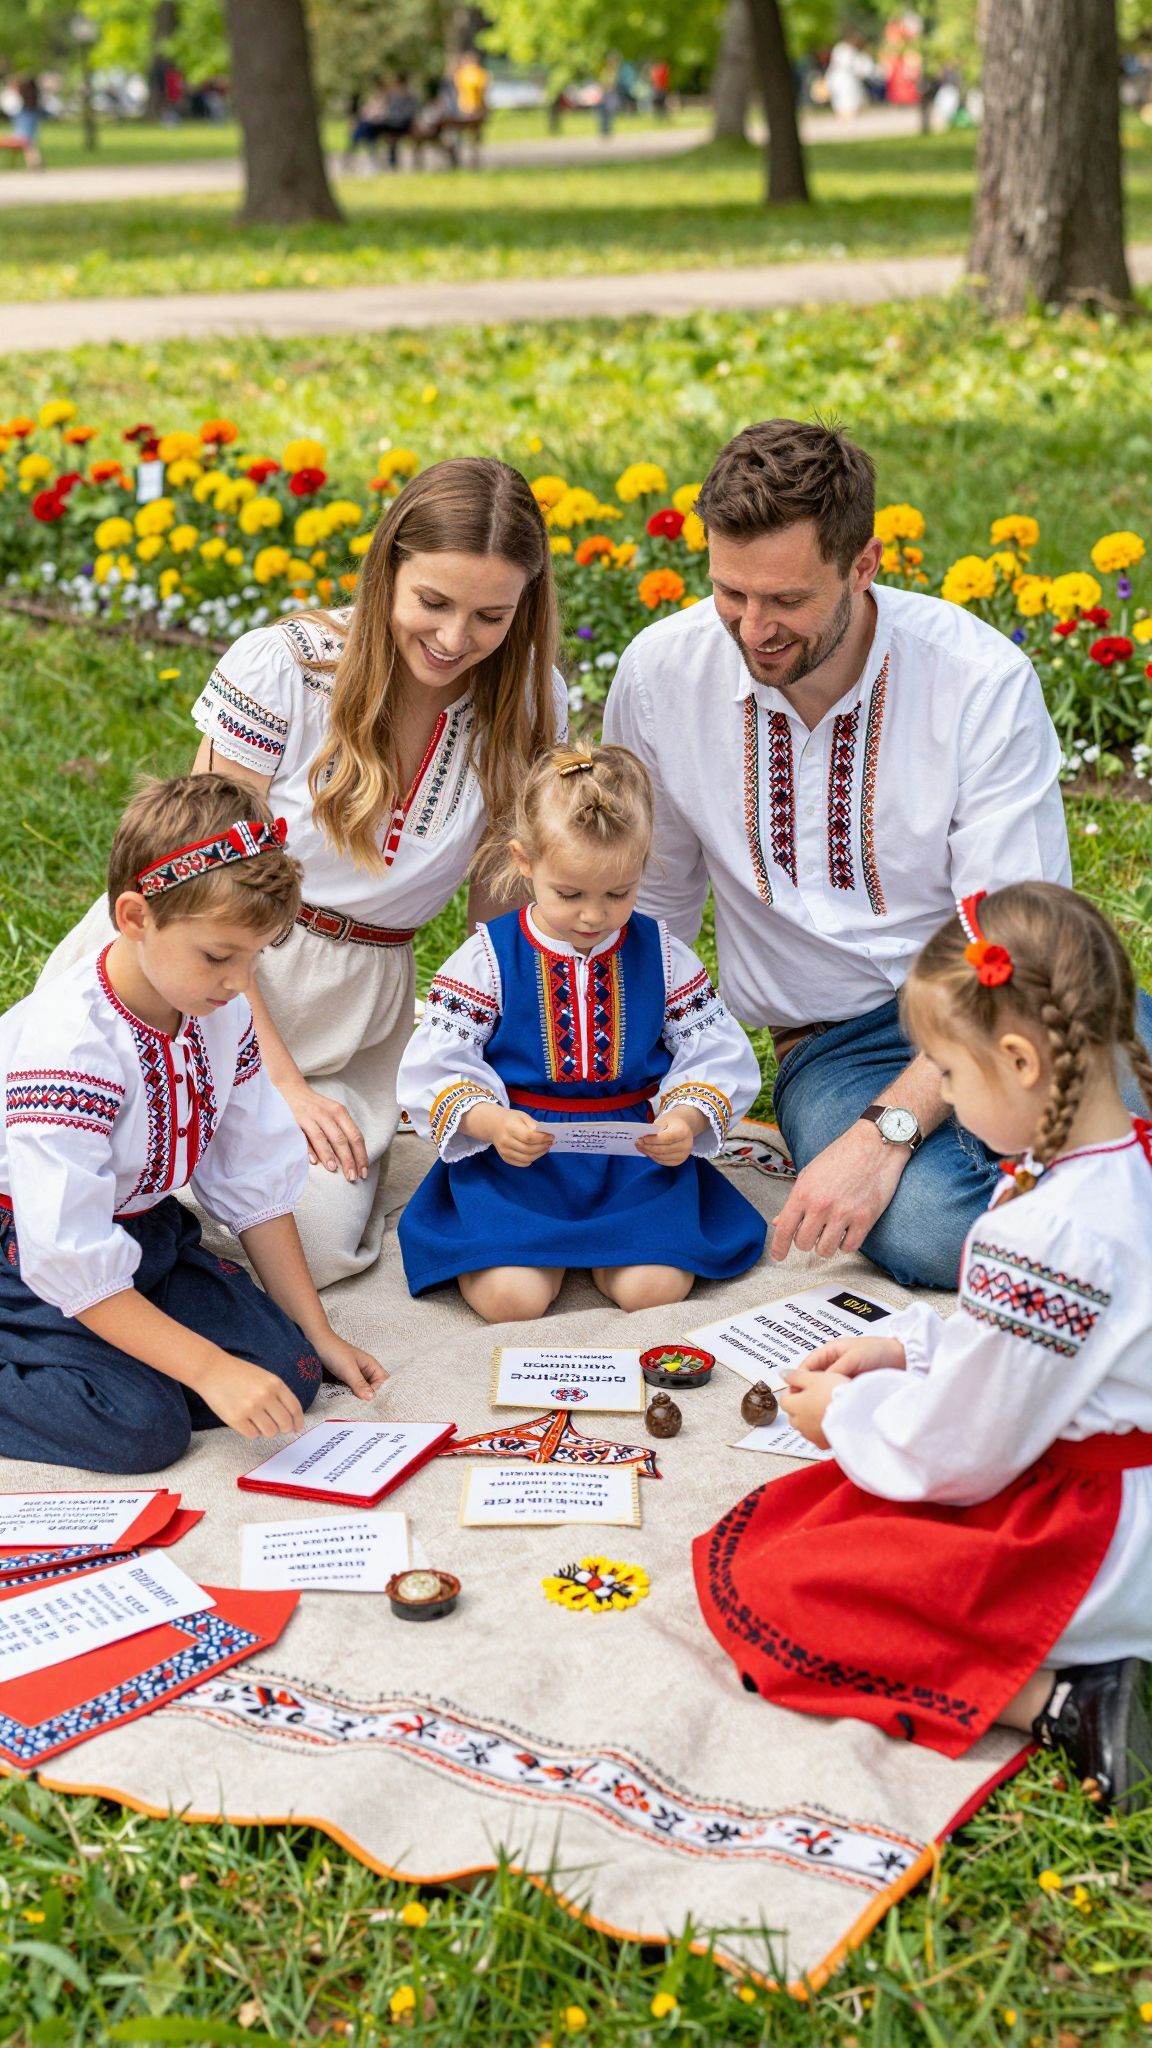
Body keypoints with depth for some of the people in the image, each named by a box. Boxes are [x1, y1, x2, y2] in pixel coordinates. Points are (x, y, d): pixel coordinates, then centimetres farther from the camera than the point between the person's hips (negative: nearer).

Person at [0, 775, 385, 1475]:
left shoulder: (222, 1016, -5)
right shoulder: (69, 1048, -30)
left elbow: (258, 1182, 3)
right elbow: (73, 1266, -30)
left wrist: (318, 1336, 3)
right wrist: (211, 1370, -31)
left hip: (147, 1230, 7)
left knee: (289, 1372, -8)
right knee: (142, 1427, -25)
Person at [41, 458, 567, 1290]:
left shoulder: (532, 709, -4)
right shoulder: (281, 666, -14)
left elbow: (502, 910, 6)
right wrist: (279, 1079, -13)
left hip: (356, 1006, 3)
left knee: (319, 1243, -18)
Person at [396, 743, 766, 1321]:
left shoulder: (663, 956, 3)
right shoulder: (487, 959, -2)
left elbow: (716, 1055, 7)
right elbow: (436, 1068, -3)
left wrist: (687, 1120, -15)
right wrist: (490, 1123, -23)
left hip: (636, 1154, 1)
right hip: (517, 1154, -1)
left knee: (655, 1288, -22)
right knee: (512, 1296, -23)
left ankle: (596, 1244, 9)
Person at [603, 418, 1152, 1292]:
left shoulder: (982, 679, -14)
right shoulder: (660, 674, -5)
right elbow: (652, 902, 11)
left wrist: (885, 1130, -26)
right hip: (831, 1042, 2)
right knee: (932, 1229, -33)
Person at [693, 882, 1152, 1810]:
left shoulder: (1045, 1234, -29)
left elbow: (957, 1453, -20)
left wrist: (846, 1414, -2)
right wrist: (907, 1346, 11)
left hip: (1074, 1548, -10)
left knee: (757, 1587, -11)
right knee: (775, 1514, 18)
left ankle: (1051, 1700, -15)